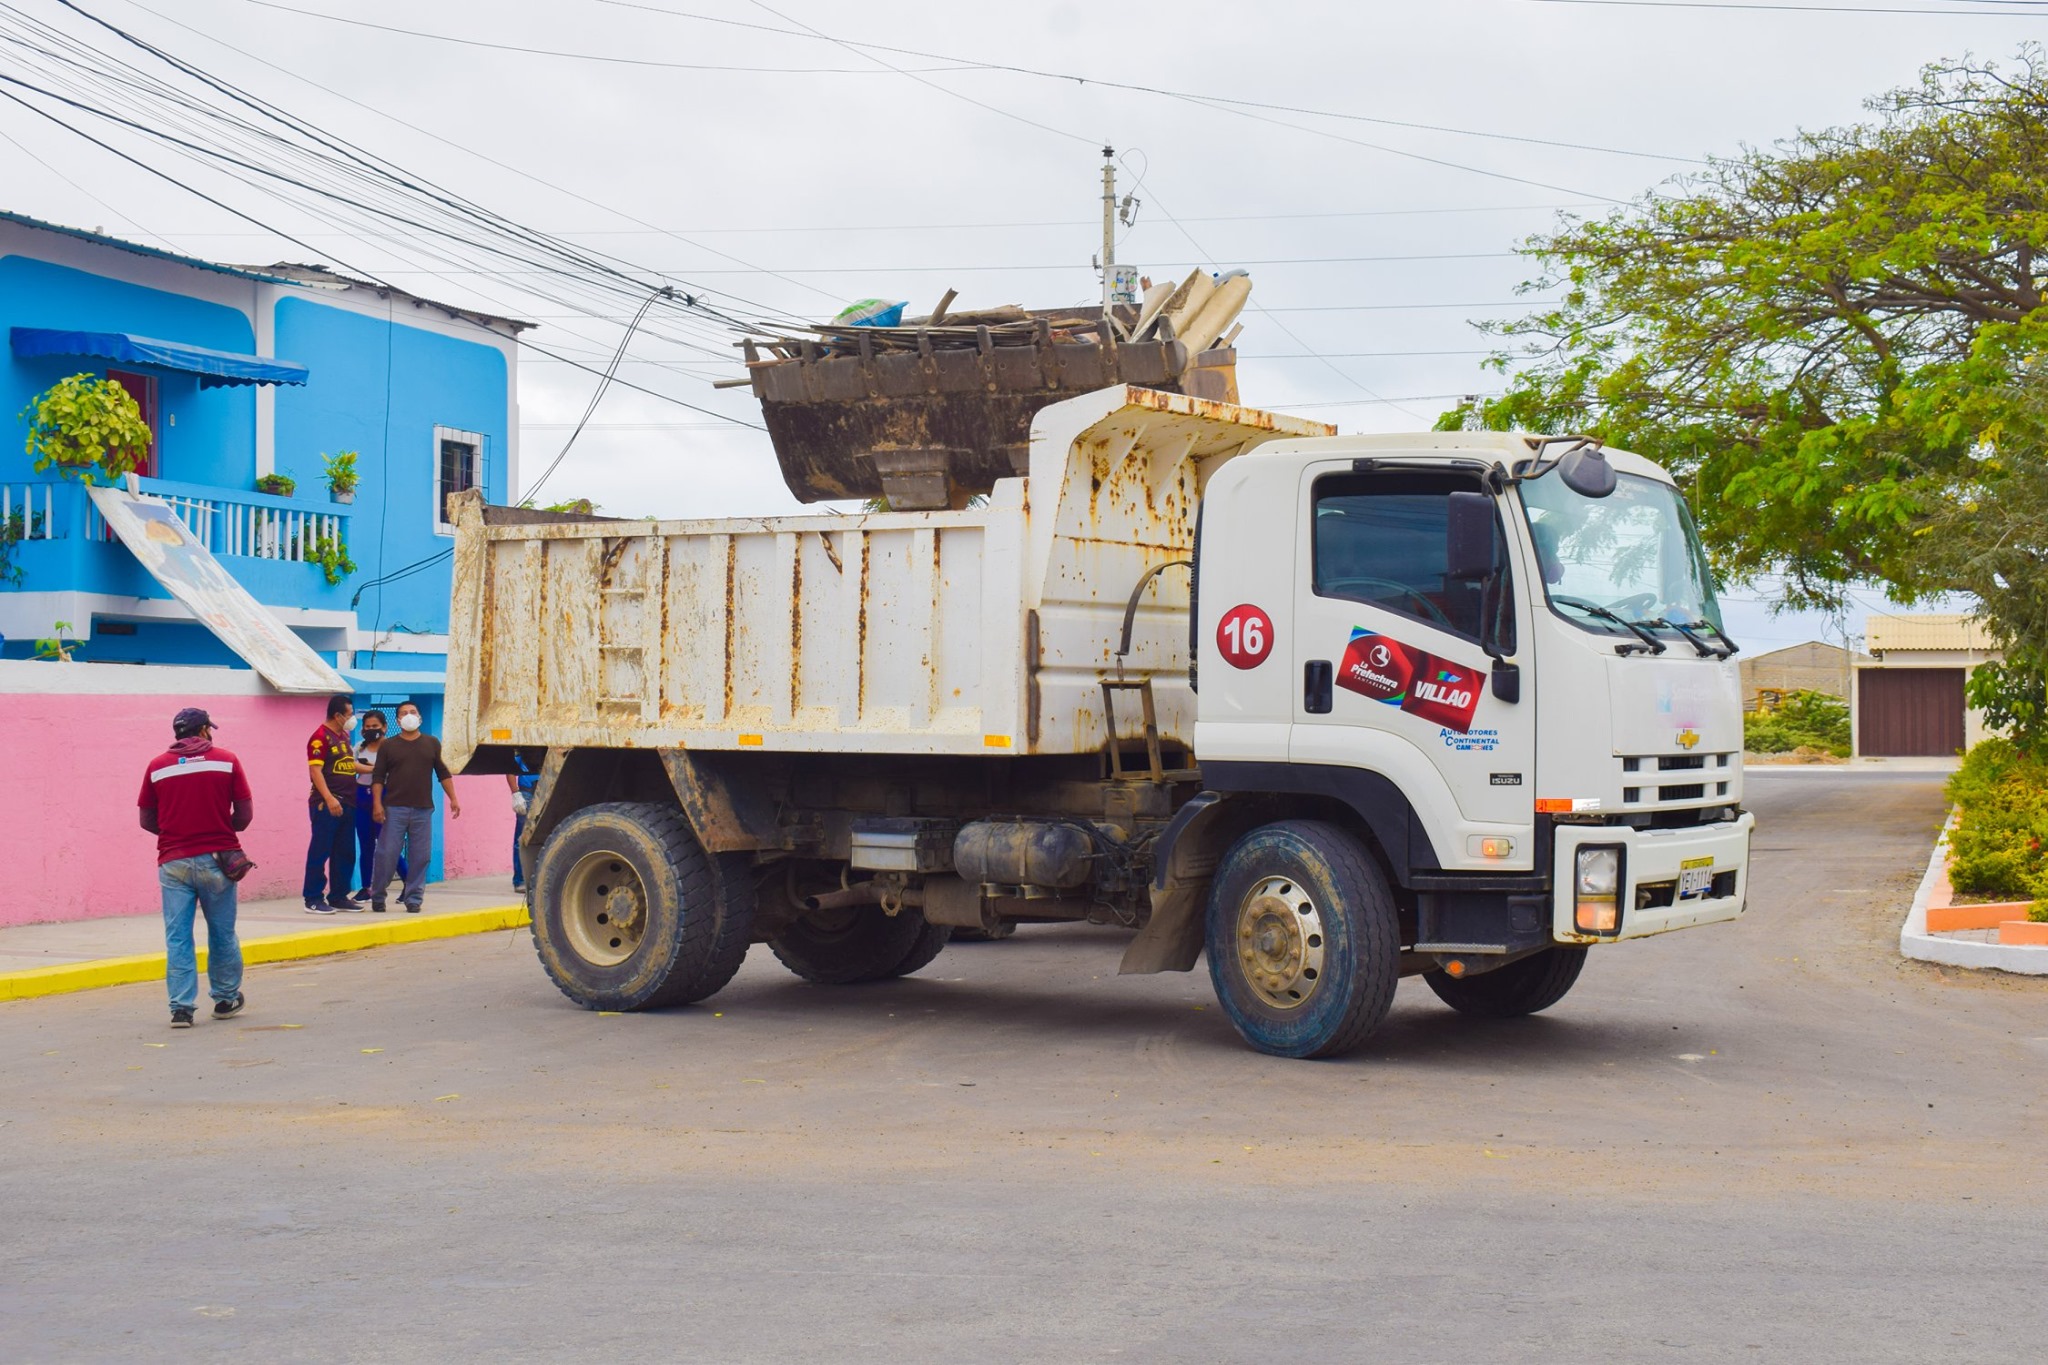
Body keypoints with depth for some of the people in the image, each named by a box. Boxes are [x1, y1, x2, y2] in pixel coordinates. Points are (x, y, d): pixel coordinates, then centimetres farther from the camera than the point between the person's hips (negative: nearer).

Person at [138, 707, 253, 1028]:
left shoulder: (157, 767, 2)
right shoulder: (226, 761, -1)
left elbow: (146, 820, 5)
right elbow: (245, 814, -2)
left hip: (173, 861, 0)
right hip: (216, 859, 0)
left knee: (177, 937, 4)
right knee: (222, 933, 13)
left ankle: (181, 1007, 0)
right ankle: (227, 998, 25)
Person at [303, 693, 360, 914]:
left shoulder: (343, 736, 16)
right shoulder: (320, 737, -11)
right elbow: (316, 770, -18)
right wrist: (329, 799, -25)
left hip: (345, 803, 9)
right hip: (326, 804, -9)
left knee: (345, 853, 11)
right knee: (320, 852, -5)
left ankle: (338, 896, 18)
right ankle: (313, 899, -1)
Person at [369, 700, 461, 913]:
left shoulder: (432, 744, 12)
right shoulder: (388, 746, 6)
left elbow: (443, 773, 15)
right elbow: (378, 777, 3)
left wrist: (453, 799, 9)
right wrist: (377, 804, -7)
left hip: (423, 809, 2)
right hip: (394, 808, -2)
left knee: (420, 856, 1)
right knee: (387, 854, -3)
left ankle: (413, 898, 9)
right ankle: (377, 896, 10)